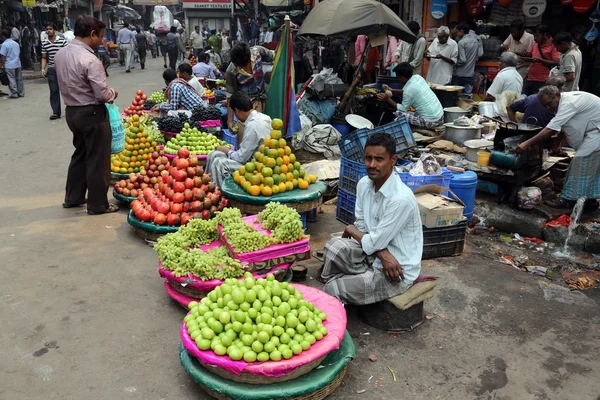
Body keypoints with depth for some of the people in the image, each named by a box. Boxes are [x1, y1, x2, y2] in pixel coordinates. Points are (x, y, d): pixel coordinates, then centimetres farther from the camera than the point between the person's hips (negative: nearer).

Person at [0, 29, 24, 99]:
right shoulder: (16, 43, 10)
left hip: (9, 65, -6)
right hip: (18, 64, 7)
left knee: (12, 80, -1)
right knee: (19, 79, 11)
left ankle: (14, 94, 1)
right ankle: (21, 93, 15)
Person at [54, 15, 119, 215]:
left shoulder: (60, 54, 4)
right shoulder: (90, 60, -22)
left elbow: (68, 84, 13)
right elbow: (102, 95, -21)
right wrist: (113, 93, -2)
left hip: (72, 111, 8)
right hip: (92, 114, -8)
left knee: (80, 154, 22)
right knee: (97, 160, 3)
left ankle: (72, 197, 32)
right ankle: (97, 204, 13)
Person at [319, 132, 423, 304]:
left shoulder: (401, 199, -28)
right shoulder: (364, 184, -3)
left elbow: (372, 244, -21)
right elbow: (362, 228, 2)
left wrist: (351, 230, -1)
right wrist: (382, 253, -16)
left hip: (400, 270, -6)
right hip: (374, 255, 7)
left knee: (333, 290, -18)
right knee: (334, 247, -21)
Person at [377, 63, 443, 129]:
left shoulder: (409, 90, -18)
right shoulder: (418, 77, 3)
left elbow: (403, 109, -8)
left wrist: (387, 99, -5)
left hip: (430, 122, -8)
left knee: (398, 113, -5)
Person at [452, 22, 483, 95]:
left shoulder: (461, 43, -14)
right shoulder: (476, 40, 6)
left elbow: (462, 60, -18)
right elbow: (480, 54, 9)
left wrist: (454, 63, -2)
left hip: (459, 75, -6)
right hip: (471, 75, 6)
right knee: (468, 95, 9)